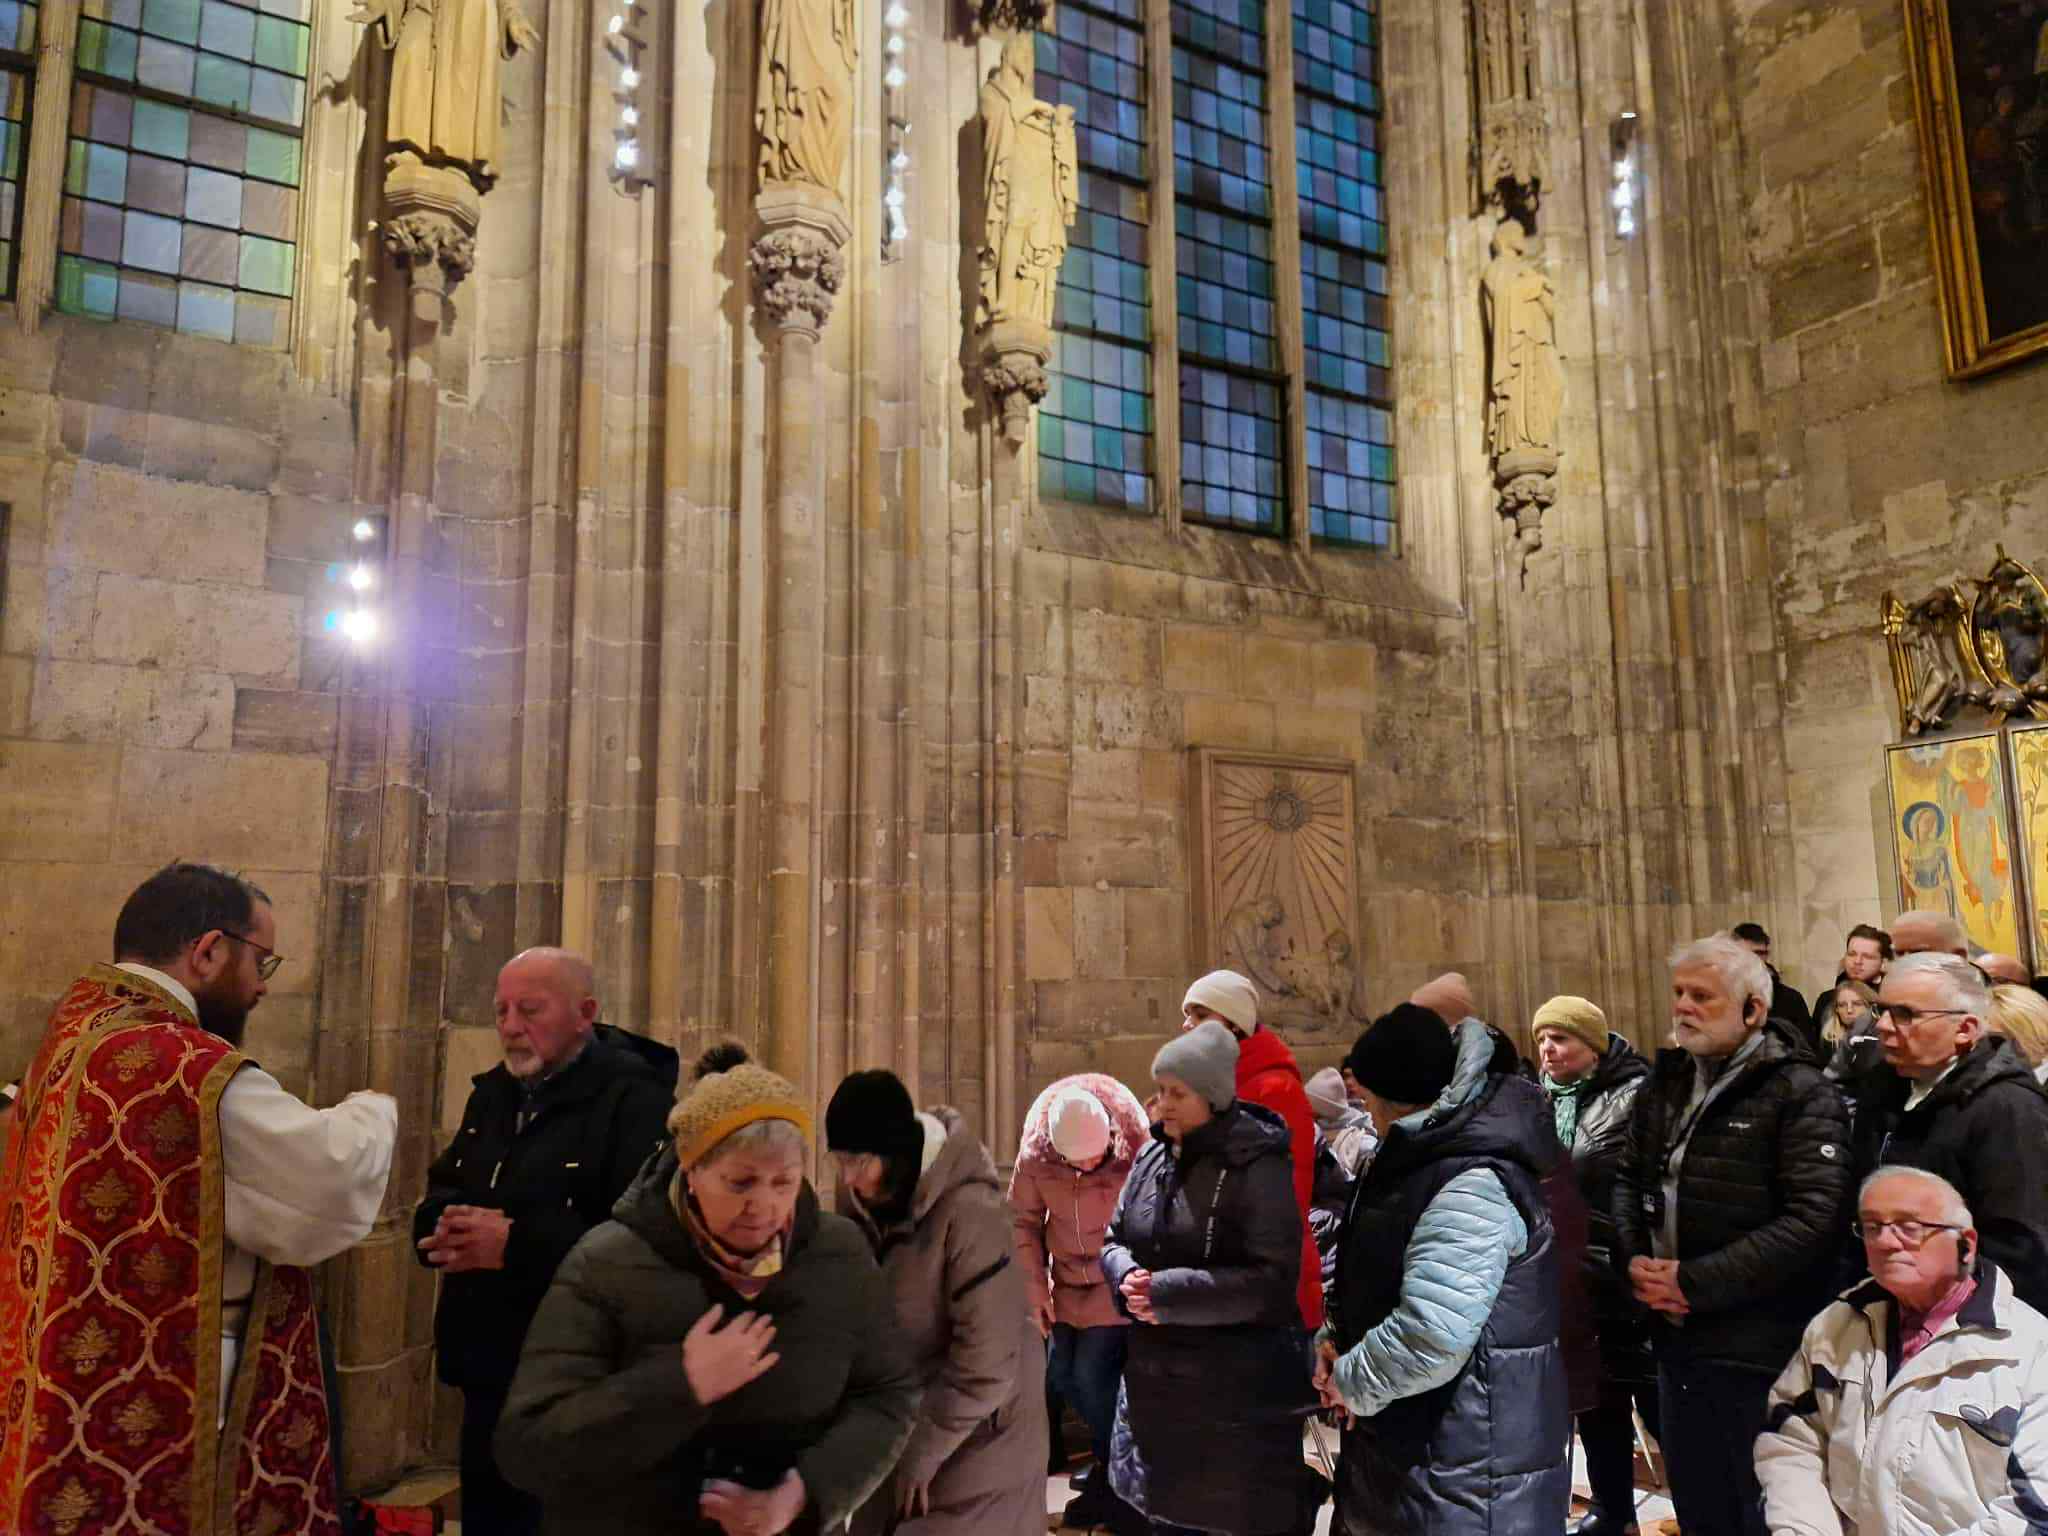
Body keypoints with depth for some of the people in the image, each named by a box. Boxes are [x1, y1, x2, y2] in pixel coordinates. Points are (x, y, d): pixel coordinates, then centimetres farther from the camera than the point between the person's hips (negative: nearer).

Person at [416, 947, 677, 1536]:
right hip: (488, 1379, 8)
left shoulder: (635, 1102, -17)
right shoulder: (491, 1095, 13)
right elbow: (438, 1198, 16)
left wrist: (517, 1244, -27)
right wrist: (451, 1227, -9)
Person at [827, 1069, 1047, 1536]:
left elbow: (986, 1366, -23)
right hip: (901, 1417, 6)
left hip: (978, 1433, -6)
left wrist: (920, 1452, -14)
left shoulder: (970, 1214, -27)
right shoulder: (859, 1199, -7)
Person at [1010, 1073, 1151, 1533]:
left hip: (1117, 1287, -5)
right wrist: (1035, 1287, -1)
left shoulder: (1136, 1150, -25)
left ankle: (1115, 1480, 12)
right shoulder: (1035, 1155, -15)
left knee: (1094, 1375, -9)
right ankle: (1110, 1461, 35)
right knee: (1063, 1374, 12)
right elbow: (1024, 1220, 0)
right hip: (1066, 1284, 5)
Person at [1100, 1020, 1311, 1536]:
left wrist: (1168, 1293, -24)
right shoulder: (1153, 1155, 4)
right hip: (1157, 1378, 7)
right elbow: (1115, 1242, 12)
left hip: (1241, 1388, -6)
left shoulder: (1257, 1165, -17)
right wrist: (1130, 1277, -12)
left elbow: (1272, 1280, -22)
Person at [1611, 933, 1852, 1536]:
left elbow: (1813, 1217, -21)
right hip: (1675, 1336, 7)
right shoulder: (1665, 1082, 10)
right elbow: (1628, 1178, 16)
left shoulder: (1800, 1094, -12)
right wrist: (1633, 1258, -4)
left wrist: (1696, 1283, -21)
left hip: (1757, 1350, -6)